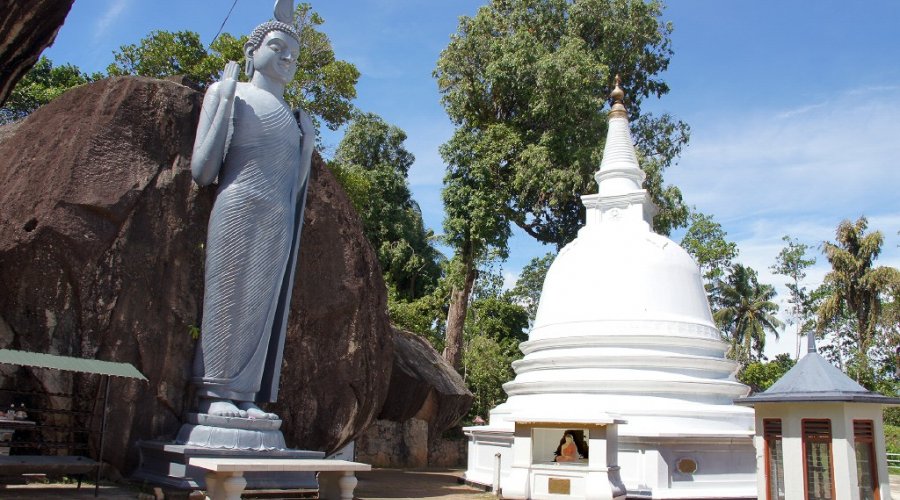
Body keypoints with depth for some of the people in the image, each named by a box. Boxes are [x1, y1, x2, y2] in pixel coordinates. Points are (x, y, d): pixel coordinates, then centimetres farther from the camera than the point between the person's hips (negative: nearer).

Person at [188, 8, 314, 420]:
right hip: (238, 210, -5)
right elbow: (202, 172, -2)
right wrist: (226, 101, -1)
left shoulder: (295, 118, 25)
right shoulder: (227, 92, 8)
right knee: (227, 298, -7)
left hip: (280, 222, 6)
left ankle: (245, 396, 4)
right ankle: (215, 393, -3)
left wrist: (307, 148, 15)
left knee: (262, 308, 1)